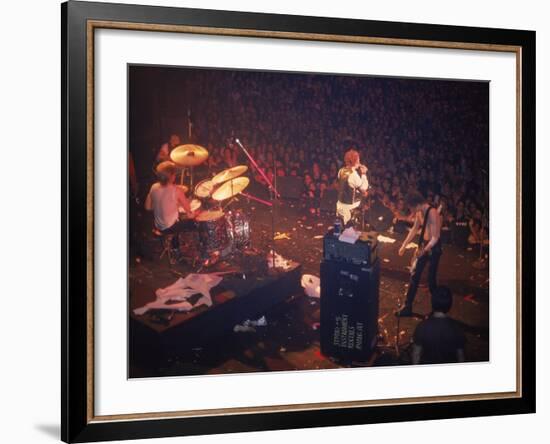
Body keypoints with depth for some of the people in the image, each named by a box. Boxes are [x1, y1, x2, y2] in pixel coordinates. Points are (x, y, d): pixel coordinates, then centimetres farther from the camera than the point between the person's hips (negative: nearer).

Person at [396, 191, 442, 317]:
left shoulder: (432, 213, -25)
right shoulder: (419, 212, 1)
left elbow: (435, 238, -24)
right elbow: (414, 229, 17)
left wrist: (424, 250, -26)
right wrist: (404, 245, 17)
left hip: (433, 248, -8)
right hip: (423, 245, 8)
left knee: (431, 279, 0)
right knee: (414, 275, 9)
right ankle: (408, 307, 17)